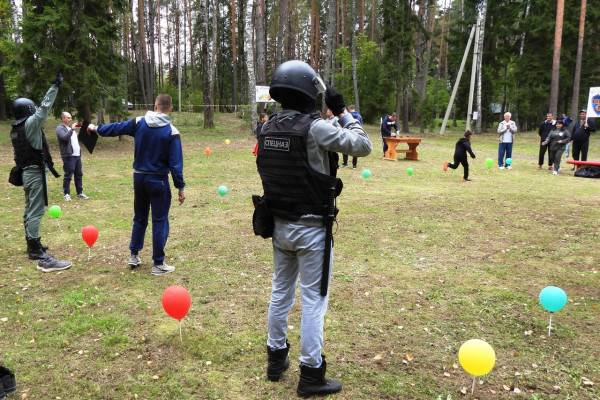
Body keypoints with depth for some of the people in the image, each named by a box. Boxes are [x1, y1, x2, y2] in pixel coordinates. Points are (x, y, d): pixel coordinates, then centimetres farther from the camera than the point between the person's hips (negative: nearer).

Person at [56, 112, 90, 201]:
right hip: (68, 156, -8)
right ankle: (66, 194, 5)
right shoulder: (60, 128, -5)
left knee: (79, 174, 10)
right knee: (68, 175, -4)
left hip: (77, 155, 8)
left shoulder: (71, 127, 22)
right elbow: (65, 137, -23)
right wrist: (72, 129, -19)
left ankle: (80, 193, 17)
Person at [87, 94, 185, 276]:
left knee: (139, 218, 20)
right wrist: (180, 187, -9)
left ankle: (134, 256, 27)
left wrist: (97, 128, 30)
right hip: (158, 181, -5)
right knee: (160, 221, 2)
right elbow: (176, 163, -15)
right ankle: (158, 264, 6)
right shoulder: (171, 131, -13)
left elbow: (115, 128, 11)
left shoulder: (138, 122, -2)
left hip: (139, 177, 5)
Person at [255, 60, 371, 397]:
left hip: (279, 224, 7)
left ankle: (276, 357, 33)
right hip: (310, 229, -7)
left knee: (281, 292, 19)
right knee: (314, 300, 4)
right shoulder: (314, 128, -18)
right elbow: (363, 146, -13)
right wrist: (343, 112, -2)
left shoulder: (268, 129, 3)